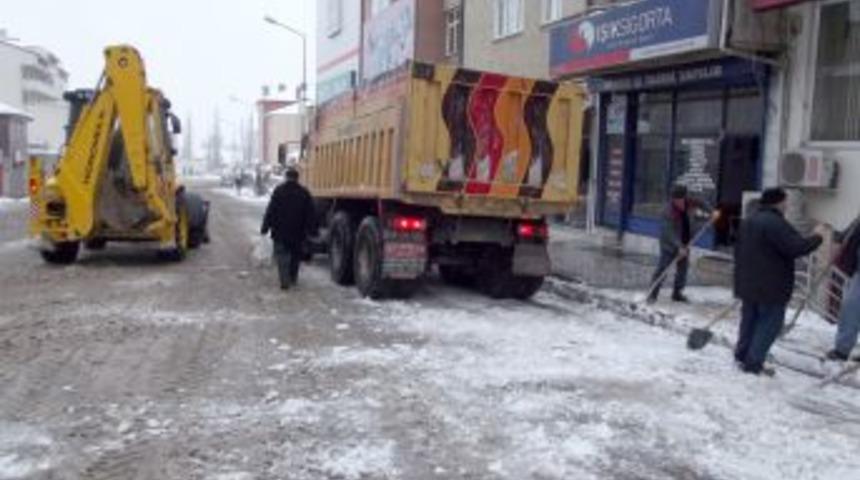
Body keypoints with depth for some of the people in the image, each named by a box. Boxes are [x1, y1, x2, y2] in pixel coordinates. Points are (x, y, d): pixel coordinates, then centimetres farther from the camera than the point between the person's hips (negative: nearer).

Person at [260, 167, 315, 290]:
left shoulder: (279, 191, -5)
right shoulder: (304, 193, 1)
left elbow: (270, 211, -7)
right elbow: (309, 214, 2)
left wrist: (265, 227, -2)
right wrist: (307, 229, 8)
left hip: (280, 231, -2)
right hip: (298, 232, 2)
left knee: (282, 256, -1)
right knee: (295, 255, 17)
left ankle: (285, 281, -13)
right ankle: (293, 279, 28)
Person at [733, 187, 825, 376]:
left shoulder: (748, 222, 14)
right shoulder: (776, 223, -18)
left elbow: (739, 252, 20)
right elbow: (796, 247, -23)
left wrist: (741, 279, 26)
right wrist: (817, 237, -6)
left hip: (748, 285, 9)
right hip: (771, 287, -9)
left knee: (749, 320, 18)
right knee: (770, 324, 0)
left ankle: (741, 356, 24)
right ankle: (753, 363, 0)